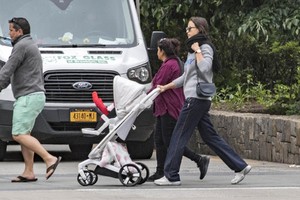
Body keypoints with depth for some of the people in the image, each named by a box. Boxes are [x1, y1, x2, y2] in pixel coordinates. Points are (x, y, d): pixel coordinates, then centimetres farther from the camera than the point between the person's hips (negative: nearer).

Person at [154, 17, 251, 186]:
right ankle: (240, 166, 8)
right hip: (196, 99, 10)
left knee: (179, 136, -7)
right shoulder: (193, 49, 22)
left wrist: (198, 51, -15)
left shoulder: (205, 48, -7)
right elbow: (186, 77, 29)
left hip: (197, 98, -10)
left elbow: (205, 69, -25)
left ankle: (171, 176, -5)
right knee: (210, 136, 8)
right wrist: (166, 87, 26)